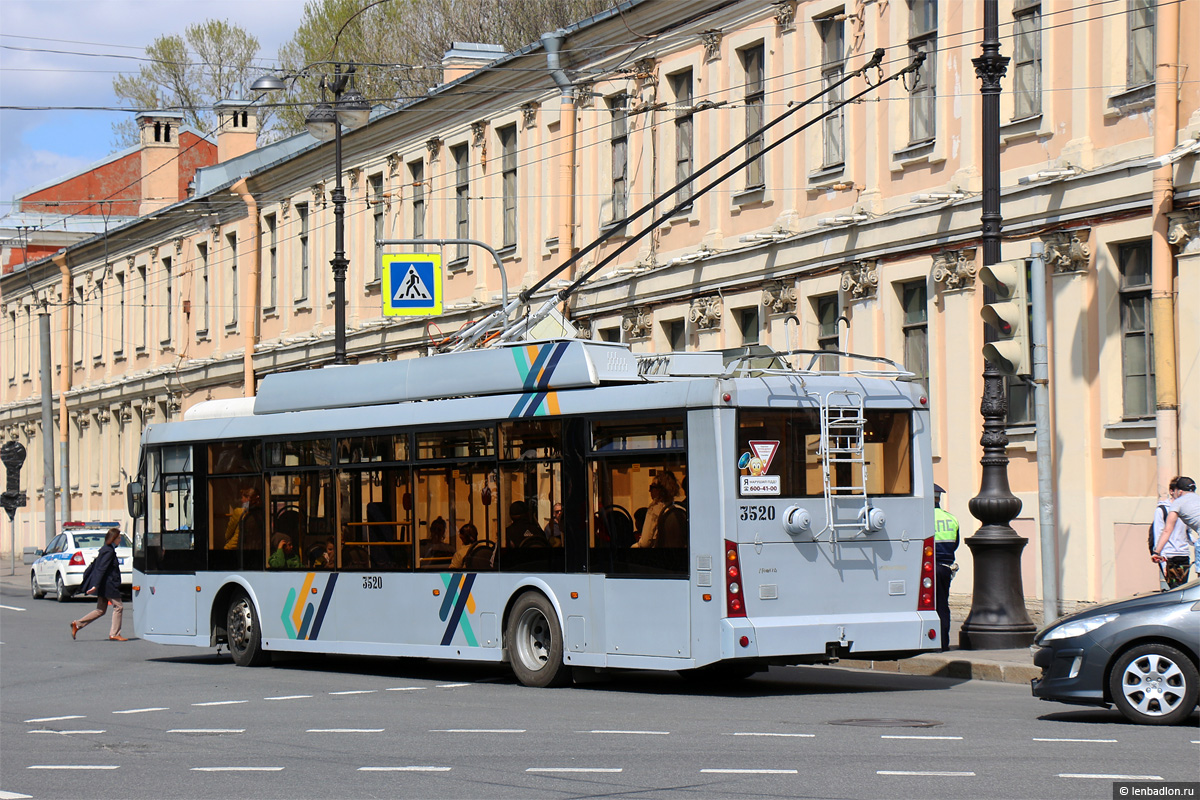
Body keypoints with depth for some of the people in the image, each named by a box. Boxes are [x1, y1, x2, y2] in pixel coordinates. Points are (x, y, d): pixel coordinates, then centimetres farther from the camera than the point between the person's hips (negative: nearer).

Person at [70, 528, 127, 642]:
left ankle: (77, 624, 9)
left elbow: (94, 565, 20)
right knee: (118, 607, 0)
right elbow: (101, 569, -22)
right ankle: (114, 634, 3)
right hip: (109, 585, -10)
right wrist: (95, 585, -25)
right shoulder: (109, 551, -16)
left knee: (100, 610, 11)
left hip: (104, 585, 10)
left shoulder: (105, 549, 13)